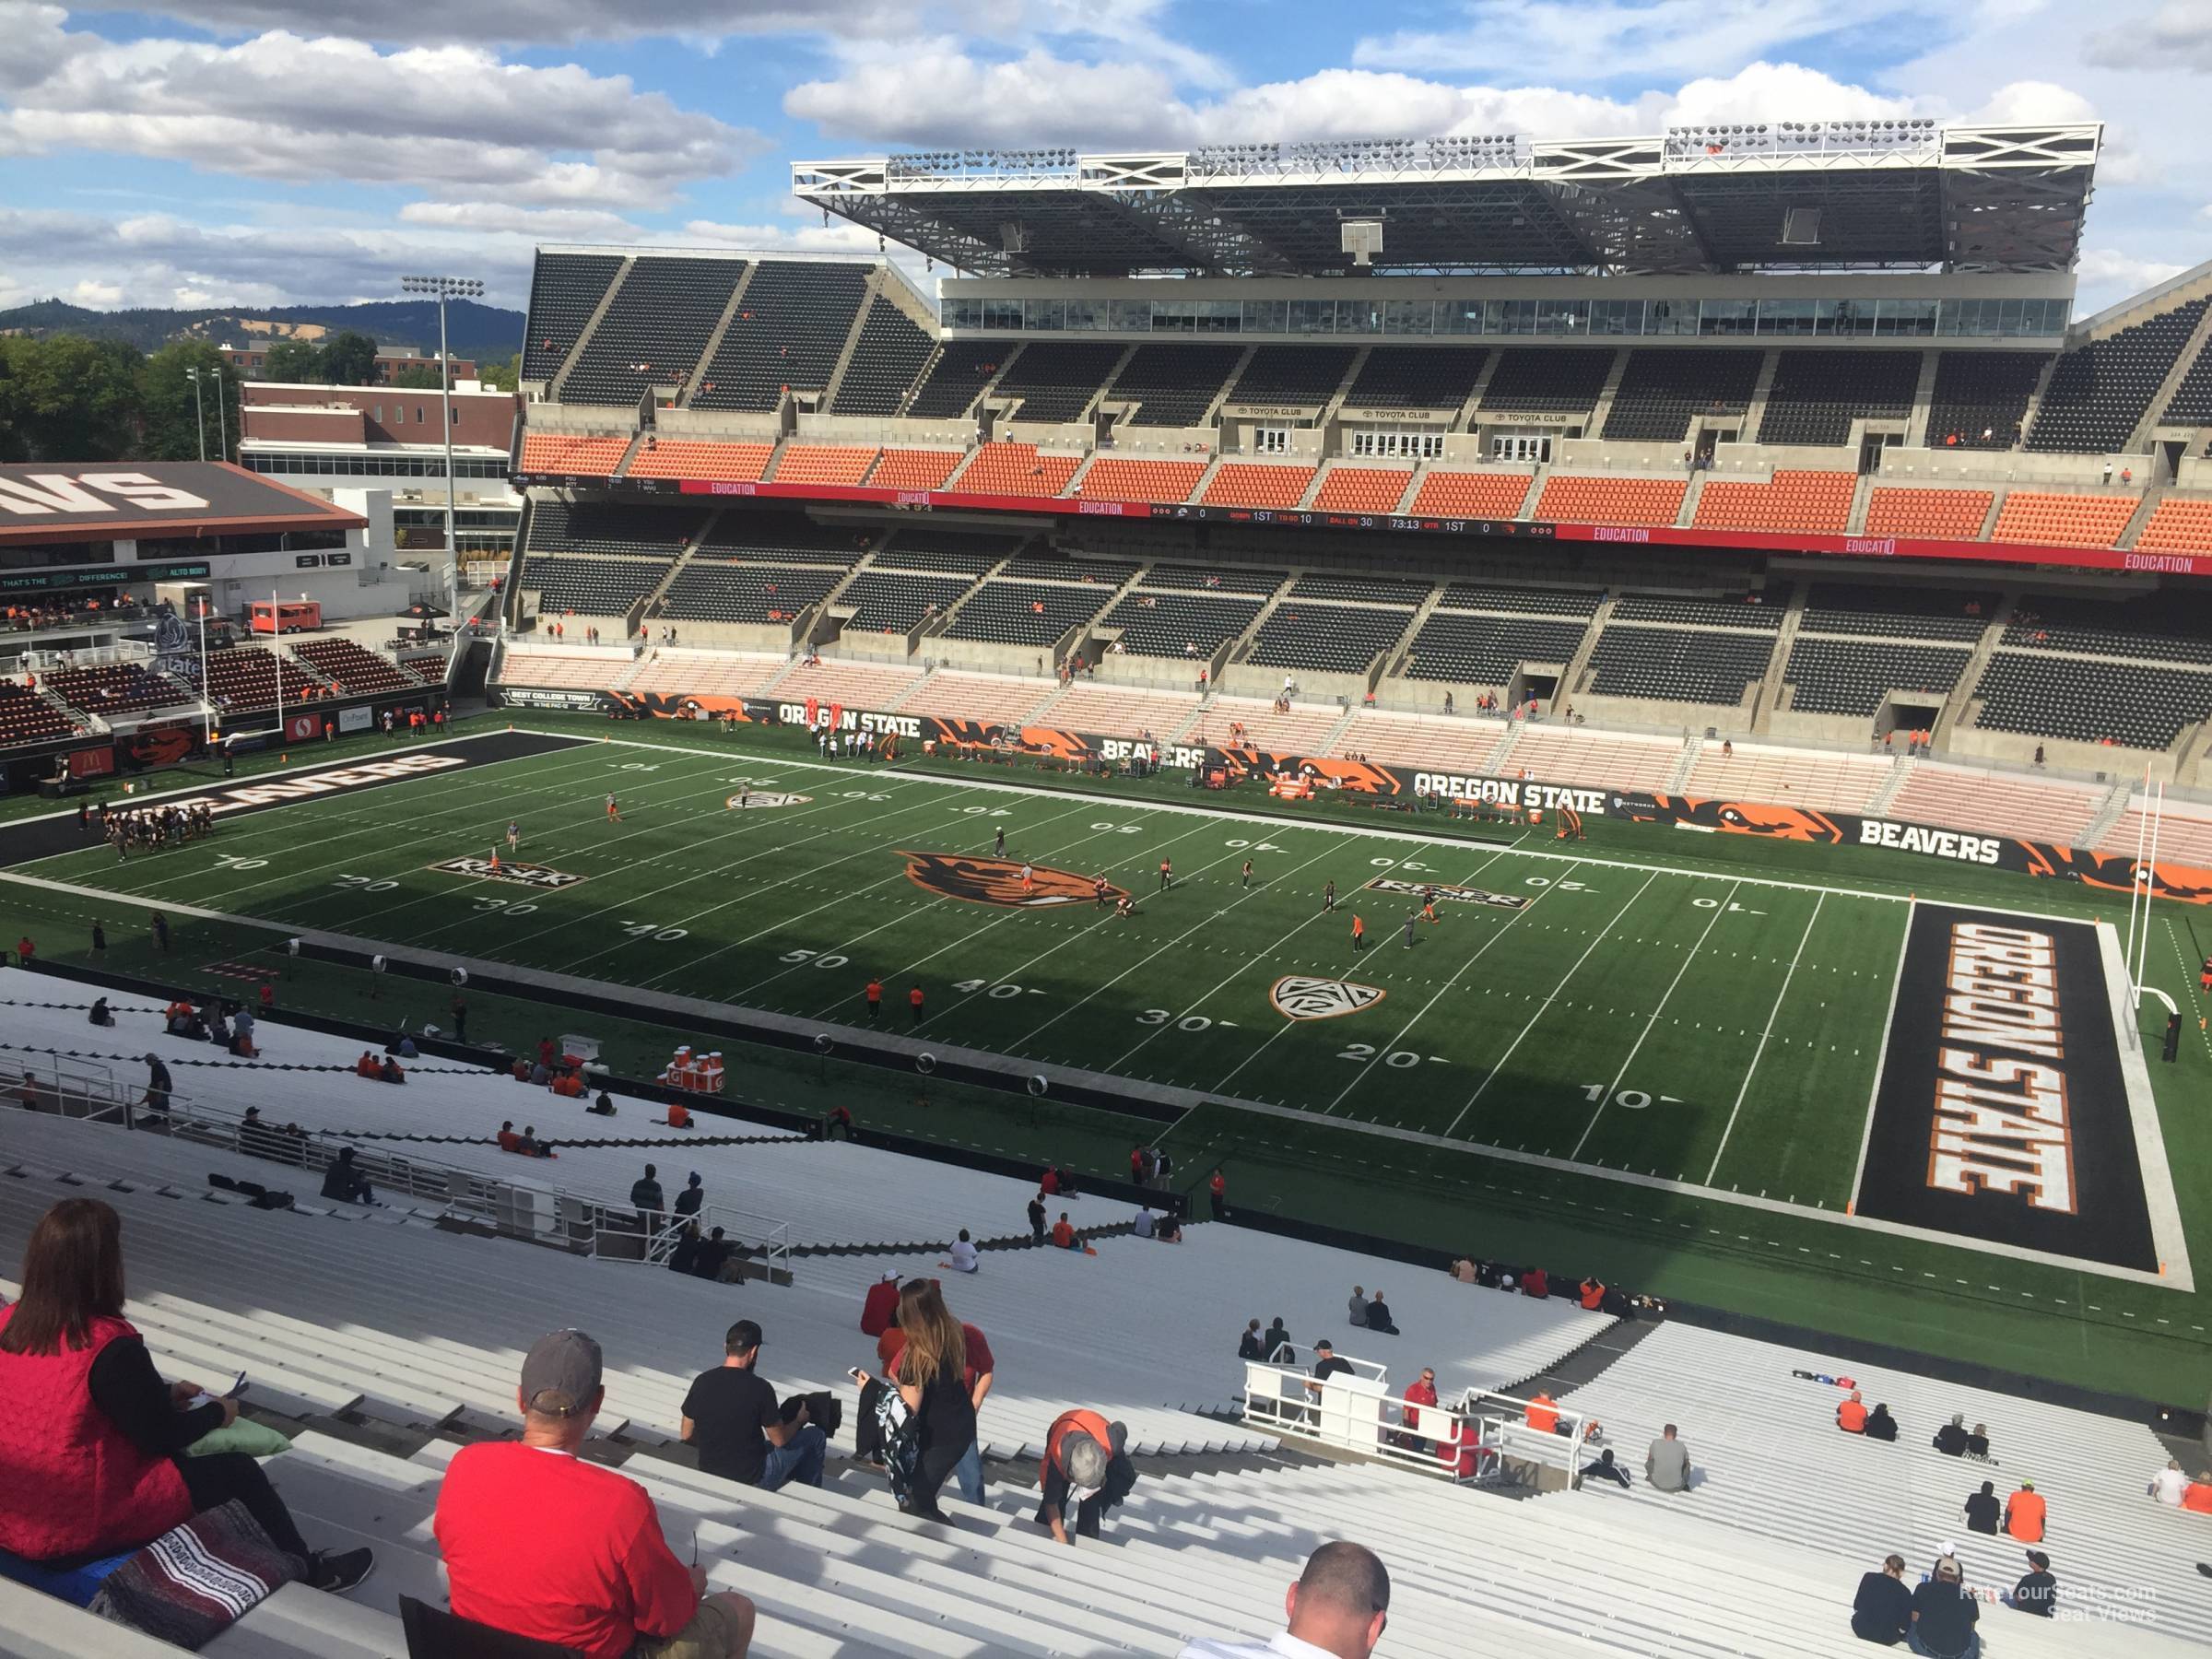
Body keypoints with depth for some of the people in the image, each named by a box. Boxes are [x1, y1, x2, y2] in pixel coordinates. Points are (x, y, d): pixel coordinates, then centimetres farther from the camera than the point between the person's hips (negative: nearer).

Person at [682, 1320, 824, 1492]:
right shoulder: (759, 1388, -21)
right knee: (815, 1436, 13)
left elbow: (687, 1435, 3)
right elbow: (780, 1439, -10)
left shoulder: (701, 1382, -8)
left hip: (709, 1474, 6)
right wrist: (799, 1420, 10)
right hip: (751, 1478, -5)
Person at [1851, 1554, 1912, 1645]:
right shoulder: (1904, 1593, -15)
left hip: (1861, 1630, -2)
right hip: (1886, 1639, 2)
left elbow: (1856, 1606, -3)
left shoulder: (1869, 1577, -10)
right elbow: (1904, 1627, -12)